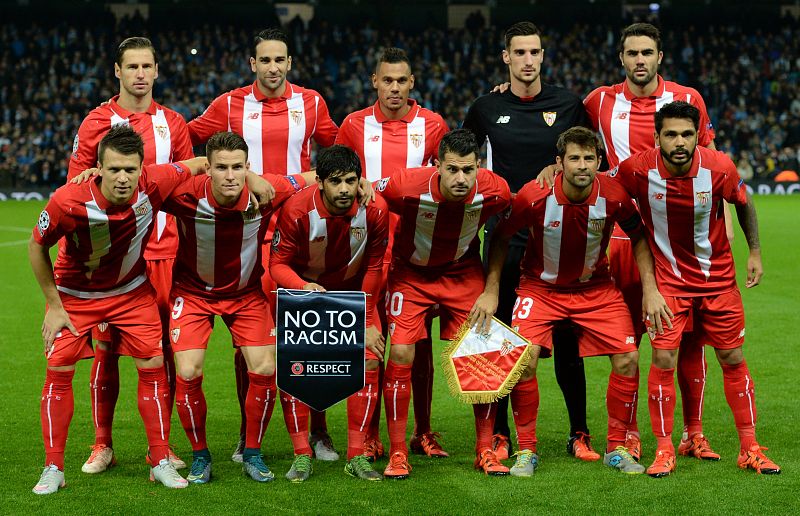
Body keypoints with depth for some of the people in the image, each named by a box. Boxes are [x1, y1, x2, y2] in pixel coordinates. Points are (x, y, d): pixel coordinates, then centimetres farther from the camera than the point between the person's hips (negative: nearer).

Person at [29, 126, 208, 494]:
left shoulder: (154, 185, -28)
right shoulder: (68, 202, -32)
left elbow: (200, 164, -7)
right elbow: (37, 247, -13)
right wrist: (54, 306, -10)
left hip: (132, 291, 2)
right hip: (74, 294, -2)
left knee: (153, 367, -3)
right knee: (59, 372, -6)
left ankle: (160, 462, 11)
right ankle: (53, 469, 8)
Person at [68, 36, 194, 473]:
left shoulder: (173, 124, 10)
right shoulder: (97, 121, 3)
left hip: (163, 252, 2)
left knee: (164, 348, 2)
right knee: (106, 347, 1)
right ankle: (102, 445, 14)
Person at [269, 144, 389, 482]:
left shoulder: (374, 210, -21)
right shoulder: (297, 210, -27)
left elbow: (373, 266, -8)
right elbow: (278, 263, -20)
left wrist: (367, 321, -6)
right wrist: (303, 287, -40)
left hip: (353, 290, 1)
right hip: (305, 290, -1)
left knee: (369, 361, -11)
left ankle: (356, 456, 0)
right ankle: (301, 455, 0)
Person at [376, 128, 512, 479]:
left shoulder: (495, 191, -23)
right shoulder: (406, 185, -31)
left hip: (464, 273, 2)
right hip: (411, 272, -2)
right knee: (401, 352, -13)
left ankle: (485, 450, 11)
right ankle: (397, 453, -1)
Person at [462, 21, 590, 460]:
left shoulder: (569, 105, 1)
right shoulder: (487, 108, 4)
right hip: (504, 237, 1)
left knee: (567, 337, 3)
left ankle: (579, 431, 14)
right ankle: (500, 433, 13)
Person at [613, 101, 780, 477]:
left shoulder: (719, 168, -18)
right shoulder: (638, 170, -20)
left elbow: (744, 203, 3)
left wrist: (755, 252, 3)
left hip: (718, 277, 1)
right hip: (668, 278, -1)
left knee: (733, 359, 6)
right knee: (664, 359, -10)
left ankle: (749, 449, 17)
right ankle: (664, 450, 4)